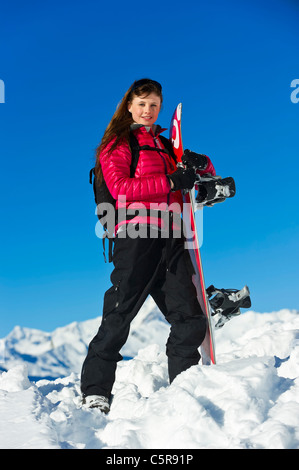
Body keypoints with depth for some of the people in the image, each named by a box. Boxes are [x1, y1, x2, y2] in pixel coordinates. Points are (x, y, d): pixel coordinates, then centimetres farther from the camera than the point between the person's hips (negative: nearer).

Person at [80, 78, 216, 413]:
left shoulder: (165, 144, 26)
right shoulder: (117, 143, 9)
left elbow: (194, 177, 31)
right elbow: (121, 187, -8)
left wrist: (199, 164, 6)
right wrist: (170, 182, -15)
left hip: (170, 238, 6)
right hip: (136, 236, -5)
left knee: (189, 317, 2)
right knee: (119, 316, -7)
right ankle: (94, 390, 5)